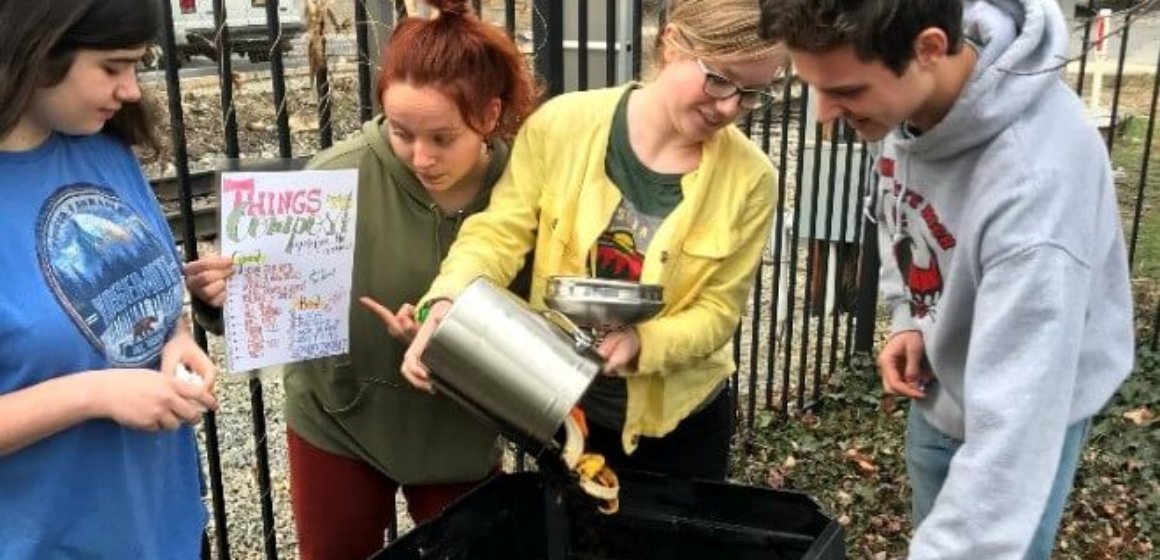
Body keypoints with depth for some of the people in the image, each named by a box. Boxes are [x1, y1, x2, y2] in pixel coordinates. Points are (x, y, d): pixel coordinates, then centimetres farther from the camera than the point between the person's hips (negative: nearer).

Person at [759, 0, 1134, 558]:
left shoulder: (1036, 179, -40)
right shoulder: (904, 91, -19)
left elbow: (1013, 428, -42)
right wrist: (906, 318, -8)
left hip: (1024, 413, -6)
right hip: (936, 386, 6)